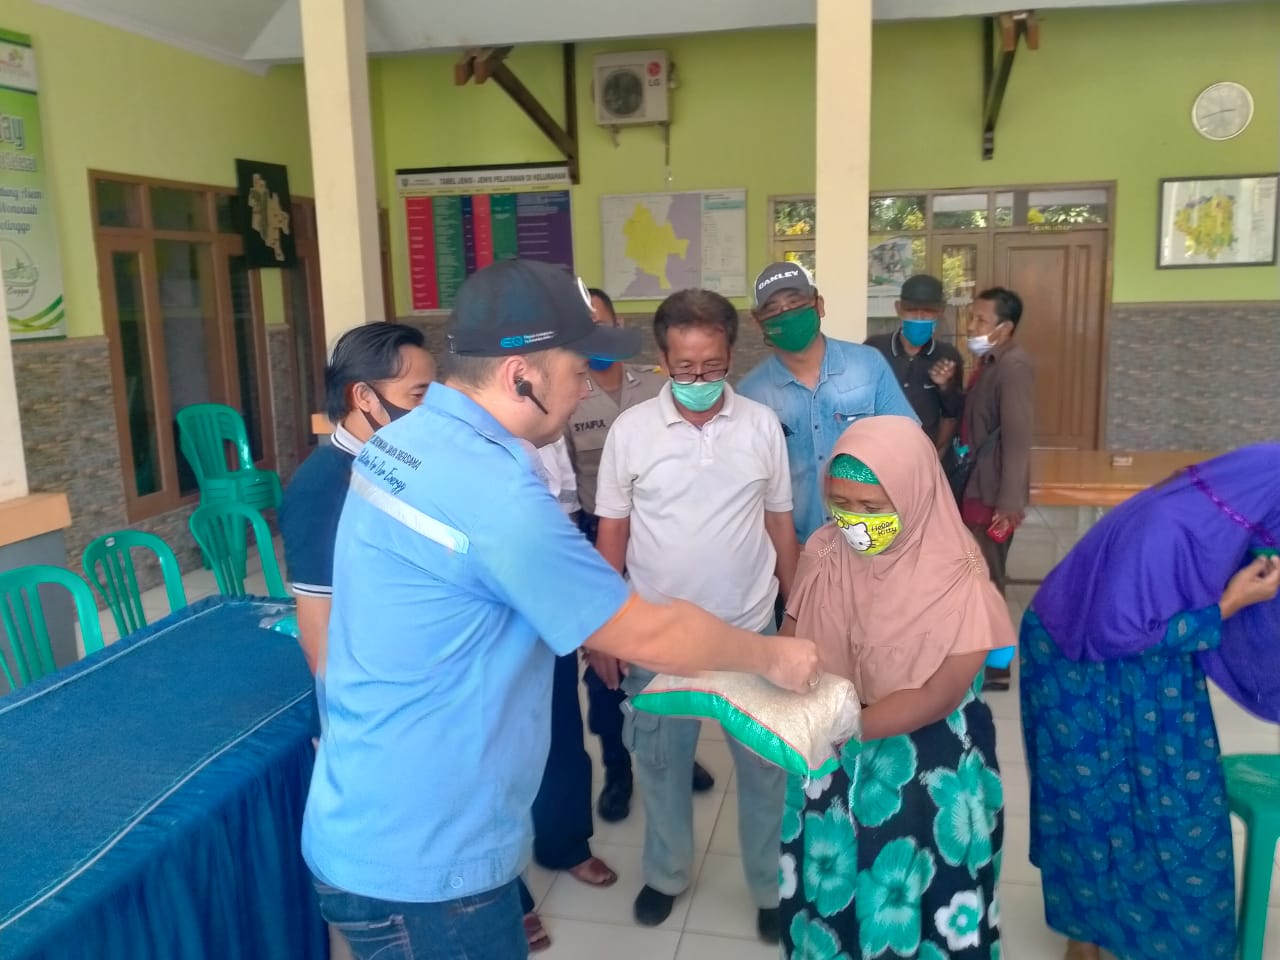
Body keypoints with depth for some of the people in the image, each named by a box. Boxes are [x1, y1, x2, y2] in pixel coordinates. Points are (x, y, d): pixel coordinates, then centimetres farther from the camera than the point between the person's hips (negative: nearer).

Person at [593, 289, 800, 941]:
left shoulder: (762, 425, -4)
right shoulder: (631, 429, -8)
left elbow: (780, 525, 4)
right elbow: (611, 533, -1)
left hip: (750, 629, 1)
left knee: (765, 765, 13)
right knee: (661, 761, 16)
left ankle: (773, 886, 34)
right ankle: (666, 873, 40)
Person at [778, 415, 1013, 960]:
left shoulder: (955, 578, -19)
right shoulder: (823, 555, -7)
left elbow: (942, 694, -20)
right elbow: (791, 639, -1)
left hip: (926, 769, -3)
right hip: (830, 758, 4)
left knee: (913, 904, 11)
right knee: (828, 887, 17)